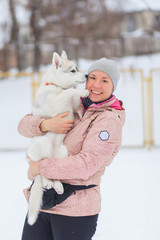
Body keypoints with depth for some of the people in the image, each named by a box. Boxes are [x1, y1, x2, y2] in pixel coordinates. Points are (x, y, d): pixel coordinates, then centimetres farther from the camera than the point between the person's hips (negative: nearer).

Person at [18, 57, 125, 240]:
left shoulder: (110, 121, -9)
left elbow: (87, 164, -19)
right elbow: (24, 125, 6)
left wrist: (41, 167, -15)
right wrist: (45, 125, -16)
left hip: (75, 210, -6)